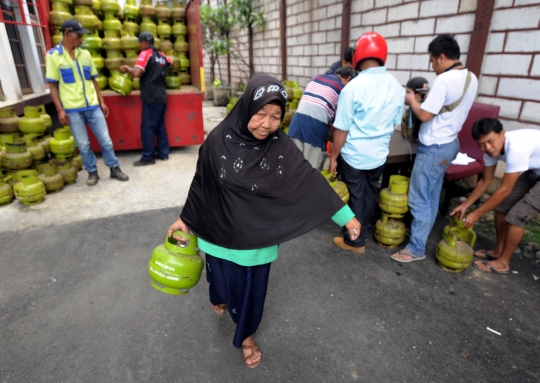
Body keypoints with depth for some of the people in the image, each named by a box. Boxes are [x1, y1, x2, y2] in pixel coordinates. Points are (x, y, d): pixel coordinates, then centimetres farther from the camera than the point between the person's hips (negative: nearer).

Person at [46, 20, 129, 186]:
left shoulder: (85, 54, 8)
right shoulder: (53, 55, -3)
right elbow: (52, 85, -3)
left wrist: (101, 101, 11)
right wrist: (60, 110, -9)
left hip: (92, 106, 3)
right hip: (72, 109, -3)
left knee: (105, 140, 5)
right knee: (83, 144, 5)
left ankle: (114, 168, 17)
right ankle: (92, 172, 19)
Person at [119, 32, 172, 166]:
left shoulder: (146, 53, -8)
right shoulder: (162, 55, 13)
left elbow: (137, 73, -21)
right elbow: (170, 62, 37)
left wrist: (126, 68, -3)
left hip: (151, 97, -8)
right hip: (161, 96, 8)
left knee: (147, 127, -4)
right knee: (160, 126, 13)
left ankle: (147, 157, -1)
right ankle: (163, 153, 17)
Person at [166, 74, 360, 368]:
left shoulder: (282, 147, -15)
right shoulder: (219, 140, -17)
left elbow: (310, 181, -11)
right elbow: (201, 182, -5)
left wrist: (346, 216, -9)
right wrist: (186, 219, 5)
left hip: (259, 238, 0)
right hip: (221, 231, 0)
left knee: (252, 288, 16)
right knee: (223, 278, 24)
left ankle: (246, 334, 46)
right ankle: (221, 297, 63)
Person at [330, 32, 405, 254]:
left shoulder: (353, 87, -19)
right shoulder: (397, 86, -1)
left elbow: (342, 129, -15)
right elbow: (395, 123, 10)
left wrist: (333, 157, -4)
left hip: (354, 154, -5)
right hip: (379, 154, 5)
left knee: (356, 196, 8)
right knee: (369, 194, 20)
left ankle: (355, 241, 23)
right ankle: (363, 232, 39)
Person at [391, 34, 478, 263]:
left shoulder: (444, 80, -20)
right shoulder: (471, 78, 9)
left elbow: (424, 115, -19)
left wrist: (411, 100, -2)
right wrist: (430, 96, 15)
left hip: (434, 148, -10)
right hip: (449, 144, 10)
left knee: (419, 199, -3)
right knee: (432, 196, 17)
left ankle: (416, 248, 6)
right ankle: (422, 235, 30)